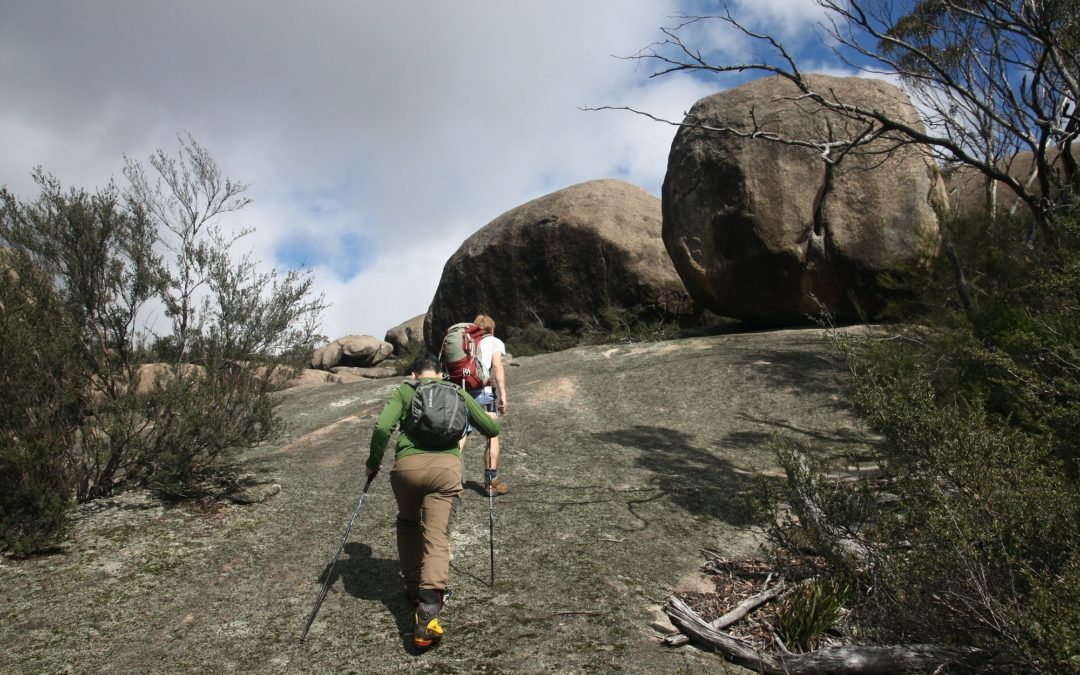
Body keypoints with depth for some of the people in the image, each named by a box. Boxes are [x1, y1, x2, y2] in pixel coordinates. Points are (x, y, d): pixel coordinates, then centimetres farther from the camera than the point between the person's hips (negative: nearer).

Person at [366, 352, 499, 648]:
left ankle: (413, 587, 29)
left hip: (407, 465, 0)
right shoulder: (457, 392, 22)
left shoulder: (403, 391, 17)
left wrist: (373, 463, 14)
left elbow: (382, 428, 0)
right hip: (445, 465, 0)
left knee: (408, 524, 26)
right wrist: (491, 423, 49)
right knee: (436, 534, -3)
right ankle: (428, 607, -21)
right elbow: (492, 429, 25)